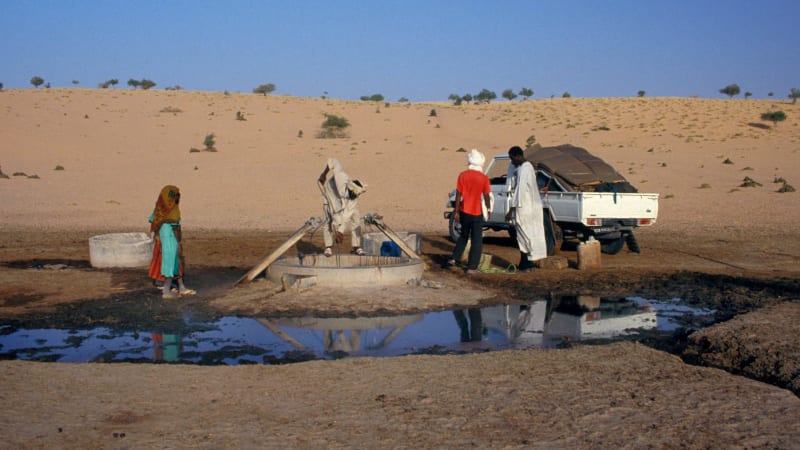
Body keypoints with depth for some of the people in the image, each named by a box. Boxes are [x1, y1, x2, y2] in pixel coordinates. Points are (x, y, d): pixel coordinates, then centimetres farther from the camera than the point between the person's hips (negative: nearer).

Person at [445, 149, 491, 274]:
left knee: (463, 236, 23)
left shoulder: (462, 175, -5)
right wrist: (488, 208, 12)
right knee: (476, 240, 5)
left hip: (464, 211, 3)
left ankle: (453, 259, 16)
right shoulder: (484, 178, -10)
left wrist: (456, 211, 3)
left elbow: (458, 194, -4)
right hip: (477, 213, -3)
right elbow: (486, 197, -6)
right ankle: (471, 267, 4)